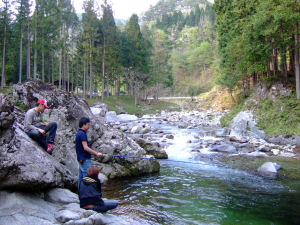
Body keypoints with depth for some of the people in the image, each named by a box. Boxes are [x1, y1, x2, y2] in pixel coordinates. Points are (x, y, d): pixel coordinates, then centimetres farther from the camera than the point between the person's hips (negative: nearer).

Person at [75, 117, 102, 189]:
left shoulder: (79, 133, 14)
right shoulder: (82, 134, -17)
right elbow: (85, 148, -22)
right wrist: (96, 153, -17)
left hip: (81, 159, 10)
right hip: (85, 159, -10)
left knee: (81, 178, 12)